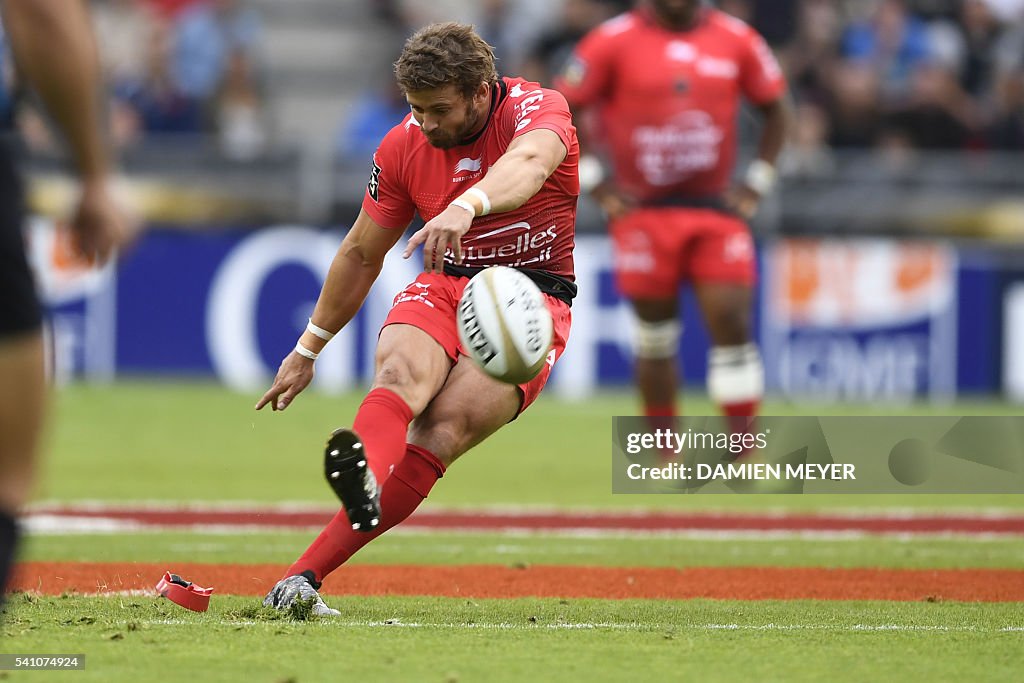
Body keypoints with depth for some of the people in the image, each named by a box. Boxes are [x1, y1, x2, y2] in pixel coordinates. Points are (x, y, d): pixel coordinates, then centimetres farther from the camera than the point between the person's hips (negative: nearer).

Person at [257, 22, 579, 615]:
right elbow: (362, 254, 18)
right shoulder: (404, 147, 5)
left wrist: (467, 206, -57)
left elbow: (528, 164, -36)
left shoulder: (538, 108, -10)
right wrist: (308, 350, 22)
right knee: (402, 372, -33)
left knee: (444, 429, -26)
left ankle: (305, 575, -36)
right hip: (443, 287, 4)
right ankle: (364, 481, -66)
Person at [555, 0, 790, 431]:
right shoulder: (614, 42, -4)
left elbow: (775, 110, 15)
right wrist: (593, 181, -4)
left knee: (731, 323, -10)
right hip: (643, 212, -1)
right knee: (656, 337, 1)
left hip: (715, 208, 1)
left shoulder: (738, 41, 3)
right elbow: (565, 110, 2)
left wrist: (757, 183, 6)